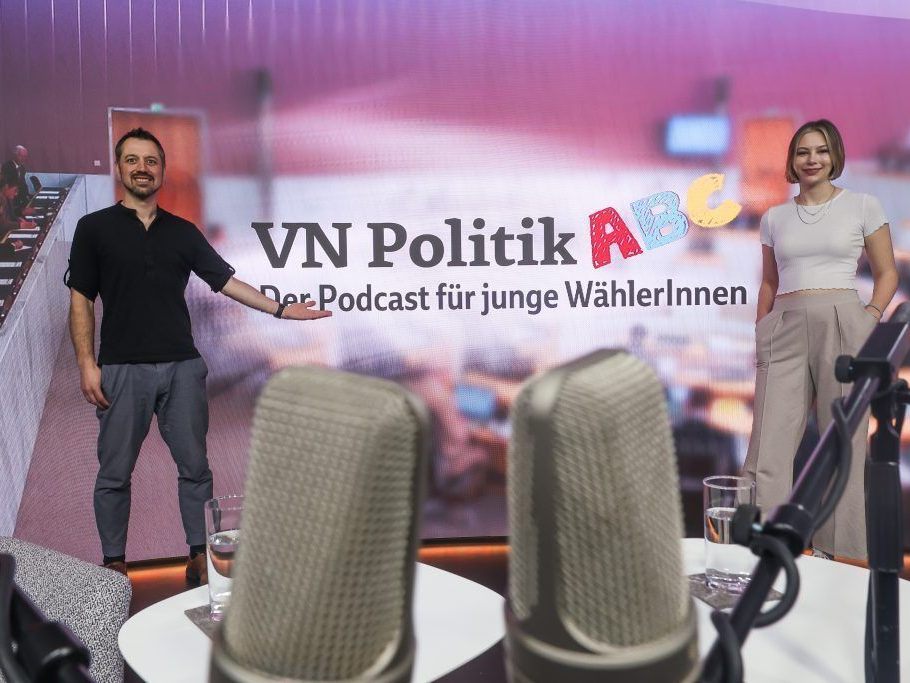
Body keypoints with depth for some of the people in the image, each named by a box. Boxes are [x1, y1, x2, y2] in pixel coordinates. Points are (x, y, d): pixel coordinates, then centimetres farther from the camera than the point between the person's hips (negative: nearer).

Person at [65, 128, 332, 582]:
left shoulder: (183, 232, 11)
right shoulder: (95, 228, 3)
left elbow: (225, 281, 11)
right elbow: (81, 300, 1)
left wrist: (282, 310, 5)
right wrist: (86, 364, -8)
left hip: (183, 367, 3)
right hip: (122, 369, -2)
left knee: (194, 467, 6)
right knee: (114, 473, 6)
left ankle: (200, 554, 17)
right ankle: (114, 563, 20)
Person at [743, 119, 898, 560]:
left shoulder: (862, 206, 6)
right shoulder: (774, 218, 13)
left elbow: (887, 274, 9)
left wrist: (871, 318, -5)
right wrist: (760, 336, 10)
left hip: (843, 326, -2)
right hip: (785, 330, 2)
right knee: (769, 444, -3)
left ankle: (839, 550, 15)